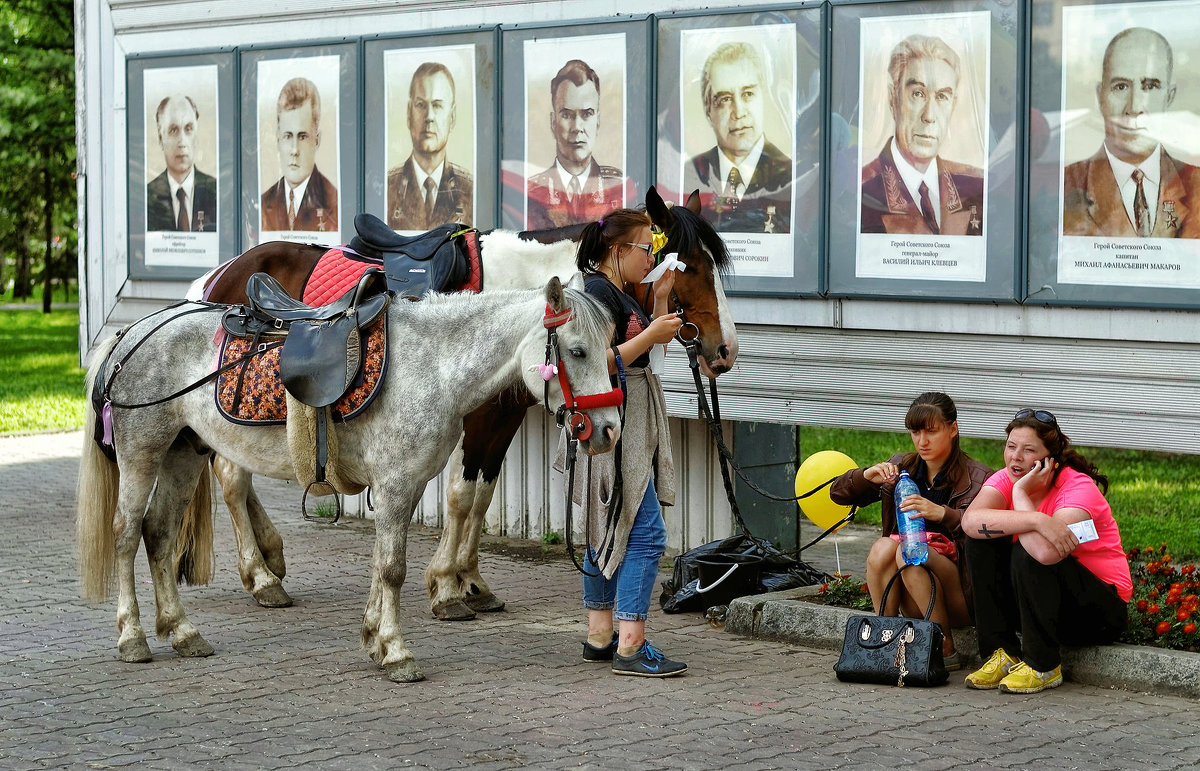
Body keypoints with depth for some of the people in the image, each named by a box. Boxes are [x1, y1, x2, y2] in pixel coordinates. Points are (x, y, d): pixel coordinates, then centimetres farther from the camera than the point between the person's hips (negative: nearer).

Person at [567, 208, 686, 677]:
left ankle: (600, 637, 20)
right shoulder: (598, 292, -14)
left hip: (632, 424, 11)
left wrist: (661, 299, 14)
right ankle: (630, 647, -14)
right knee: (646, 532, -13)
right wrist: (650, 334, -19)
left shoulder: (620, 294, 16)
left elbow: (656, 345, 26)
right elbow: (602, 363, -23)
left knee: (608, 532, 14)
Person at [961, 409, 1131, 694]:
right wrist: (1036, 520, -39)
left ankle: (1043, 667, -16)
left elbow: (1046, 552, -39)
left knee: (1030, 555, -30)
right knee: (982, 541, -15)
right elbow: (971, 521, -28)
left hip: (1102, 612, -6)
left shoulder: (1079, 488, -21)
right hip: (1033, 601, 6)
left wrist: (1021, 493, -26)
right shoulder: (1005, 479, -4)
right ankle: (1003, 653, -9)